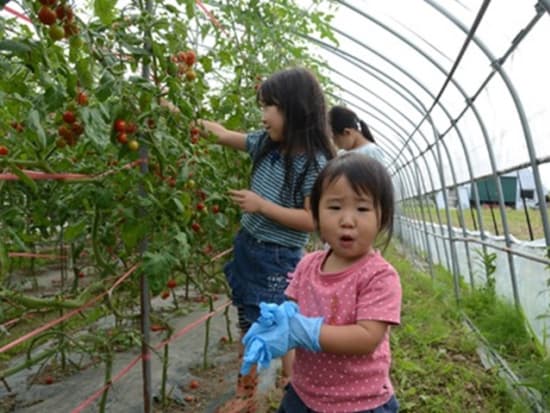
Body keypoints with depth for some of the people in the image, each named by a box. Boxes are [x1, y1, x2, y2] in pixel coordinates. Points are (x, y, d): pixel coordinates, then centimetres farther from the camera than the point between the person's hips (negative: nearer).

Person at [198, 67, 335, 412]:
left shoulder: (314, 164, -19)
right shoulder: (266, 144, 1)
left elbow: (313, 220, -22)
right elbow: (224, 135, 13)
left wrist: (262, 205, -23)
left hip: (279, 260, -8)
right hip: (248, 247, 8)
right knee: (249, 326, 20)